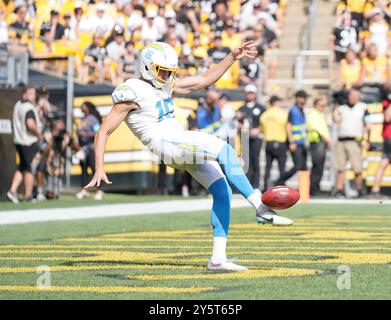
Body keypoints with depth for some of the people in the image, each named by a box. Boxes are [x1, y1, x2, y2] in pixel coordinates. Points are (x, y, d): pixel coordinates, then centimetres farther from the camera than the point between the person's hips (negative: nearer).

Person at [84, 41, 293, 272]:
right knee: (224, 150, -26)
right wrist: (99, 169, -14)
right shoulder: (132, 93, -5)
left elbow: (205, 80, 24)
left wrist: (233, 58, 15)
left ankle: (218, 258, -1)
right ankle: (261, 208, -28)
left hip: (186, 145, 9)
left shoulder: (165, 86, 19)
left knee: (222, 191, -1)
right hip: (165, 144, -9)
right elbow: (103, 132, -5)